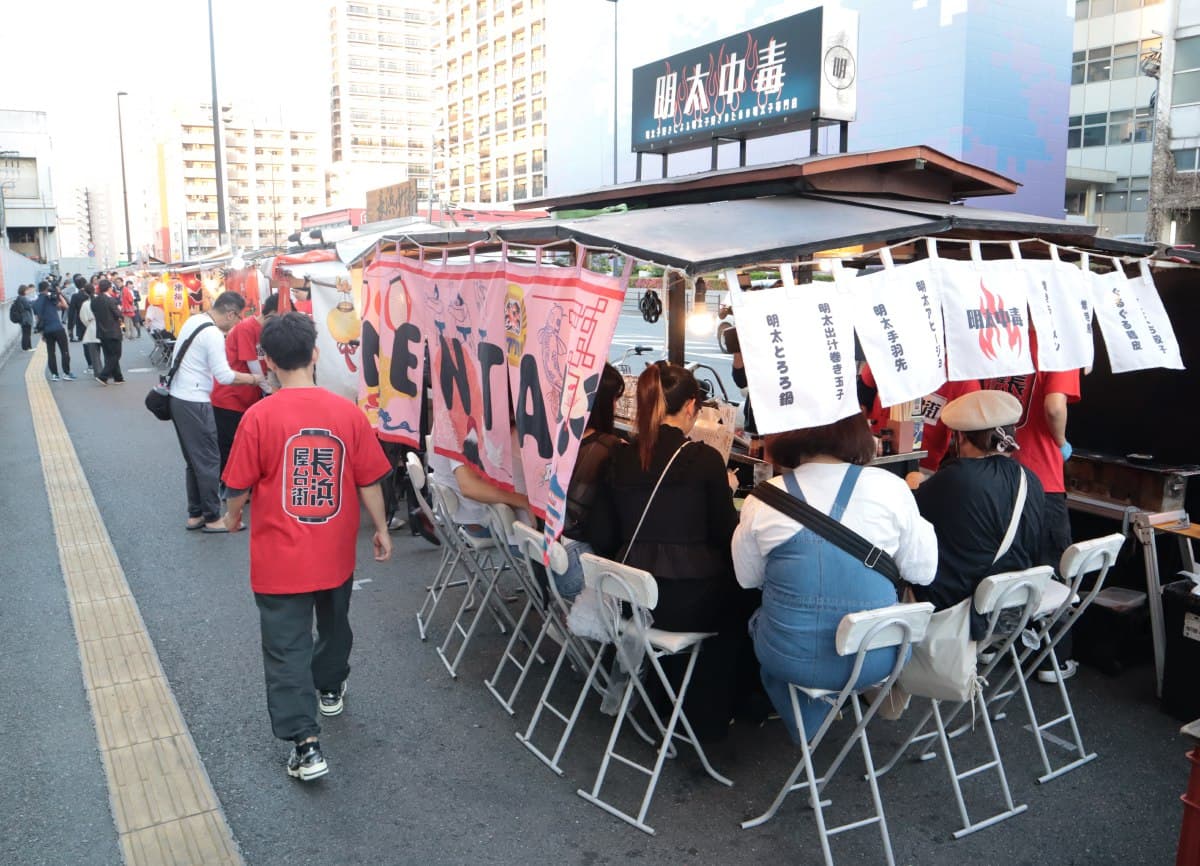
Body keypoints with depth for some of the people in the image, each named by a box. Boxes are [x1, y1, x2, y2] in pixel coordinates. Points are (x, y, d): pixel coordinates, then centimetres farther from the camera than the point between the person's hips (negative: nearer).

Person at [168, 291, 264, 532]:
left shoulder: (193, 321, 9)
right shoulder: (213, 334, -19)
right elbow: (224, 376, -21)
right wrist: (254, 379, -8)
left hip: (177, 397, 9)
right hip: (194, 403, -9)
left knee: (195, 460, 16)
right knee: (209, 461, 0)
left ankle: (195, 515, 23)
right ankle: (213, 519, 7)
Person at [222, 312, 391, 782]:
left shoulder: (259, 416, -14)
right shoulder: (347, 412, -9)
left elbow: (239, 484, -5)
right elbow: (369, 482, -3)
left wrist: (233, 515, 16)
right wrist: (381, 529, 11)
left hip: (280, 557, -3)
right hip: (335, 553, 3)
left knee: (286, 647, 5)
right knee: (334, 624, 26)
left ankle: (305, 744, 2)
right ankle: (330, 689, 49)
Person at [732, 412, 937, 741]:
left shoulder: (763, 499, -11)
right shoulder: (889, 487, -12)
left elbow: (747, 577, 4)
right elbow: (922, 572, -2)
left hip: (789, 659, 0)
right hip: (875, 660, 1)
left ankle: (805, 723, 43)